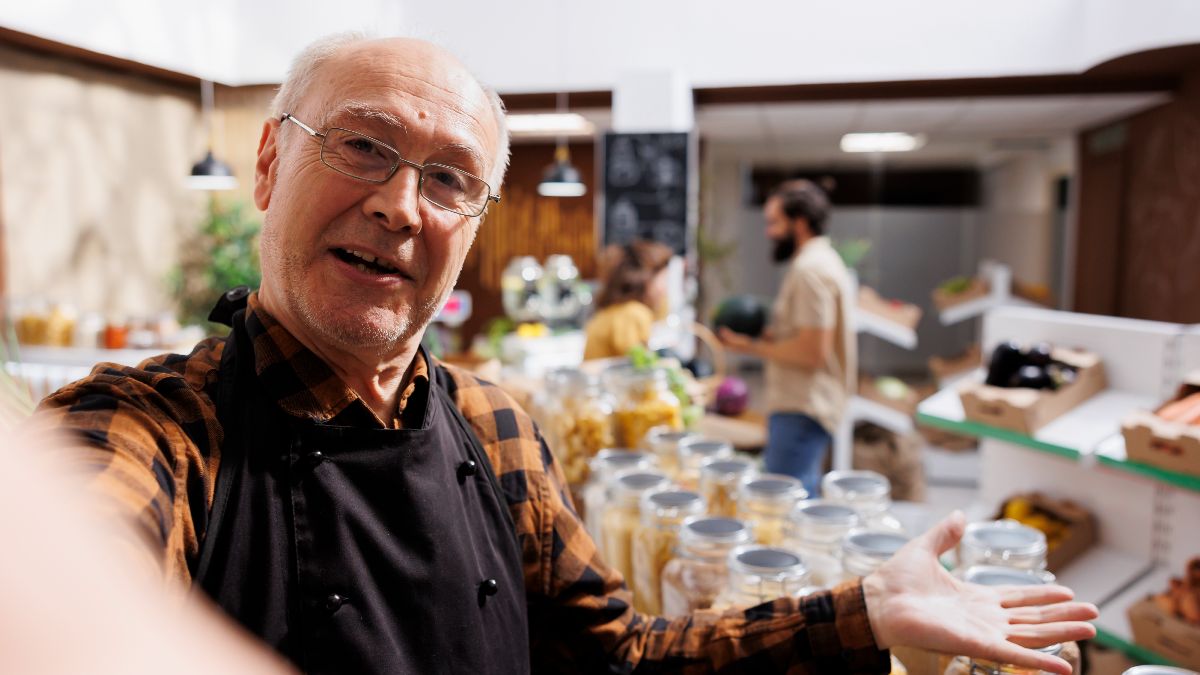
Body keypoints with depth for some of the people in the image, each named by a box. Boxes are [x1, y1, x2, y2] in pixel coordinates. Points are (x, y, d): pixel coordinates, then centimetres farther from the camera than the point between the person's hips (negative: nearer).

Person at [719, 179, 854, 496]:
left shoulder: (810, 269, -17)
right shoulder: (821, 259, 16)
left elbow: (810, 352, -22)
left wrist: (752, 346, -13)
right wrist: (768, 334, 10)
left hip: (801, 412, -11)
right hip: (804, 403, 11)